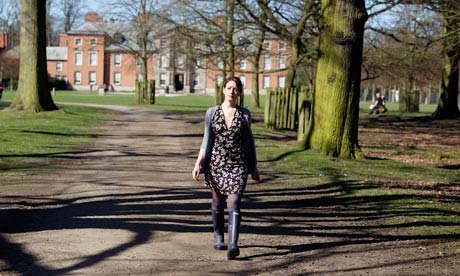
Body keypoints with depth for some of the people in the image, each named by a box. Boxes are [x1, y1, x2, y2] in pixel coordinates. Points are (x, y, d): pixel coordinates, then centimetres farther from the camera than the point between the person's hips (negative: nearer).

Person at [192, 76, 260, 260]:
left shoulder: (244, 114, 2)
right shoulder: (212, 112, 1)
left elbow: (249, 141, 9)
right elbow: (207, 140, 3)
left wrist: (254, 168, 10)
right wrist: (198, 164, -6)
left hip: (238, 165, -1)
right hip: (216, 164, 1)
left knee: (234, 204, -14)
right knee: (217, 203, 14)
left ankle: (233, 245, -23)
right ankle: (218, 238, 35)